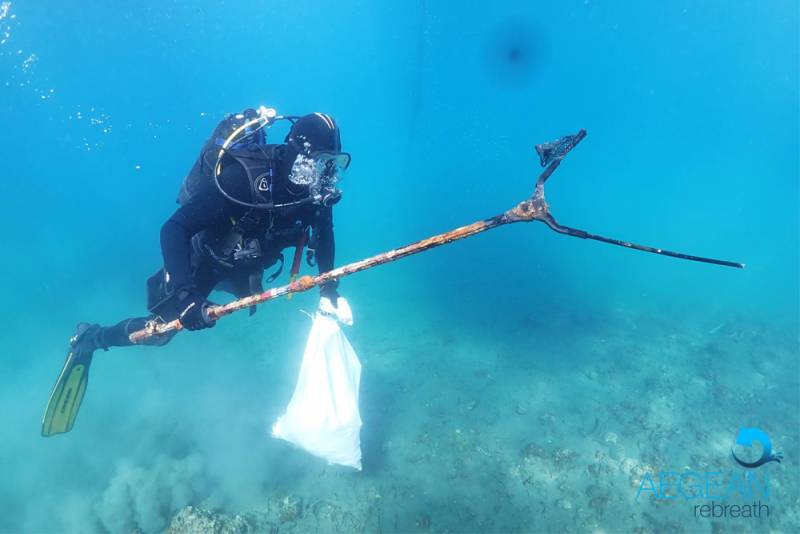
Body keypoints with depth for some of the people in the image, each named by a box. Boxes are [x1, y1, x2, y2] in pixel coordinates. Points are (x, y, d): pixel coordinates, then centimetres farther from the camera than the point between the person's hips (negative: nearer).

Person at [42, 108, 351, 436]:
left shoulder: (316, 189, -22)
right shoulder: (243, 176, -39)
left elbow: (323, 234, -4)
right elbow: (173, 229, -39)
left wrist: (328, 292, -11)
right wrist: (185, 294, -50)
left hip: (245, 266, 6)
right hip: (204, 258, -5)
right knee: (159, 330, 1)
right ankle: (89, 339, 30)